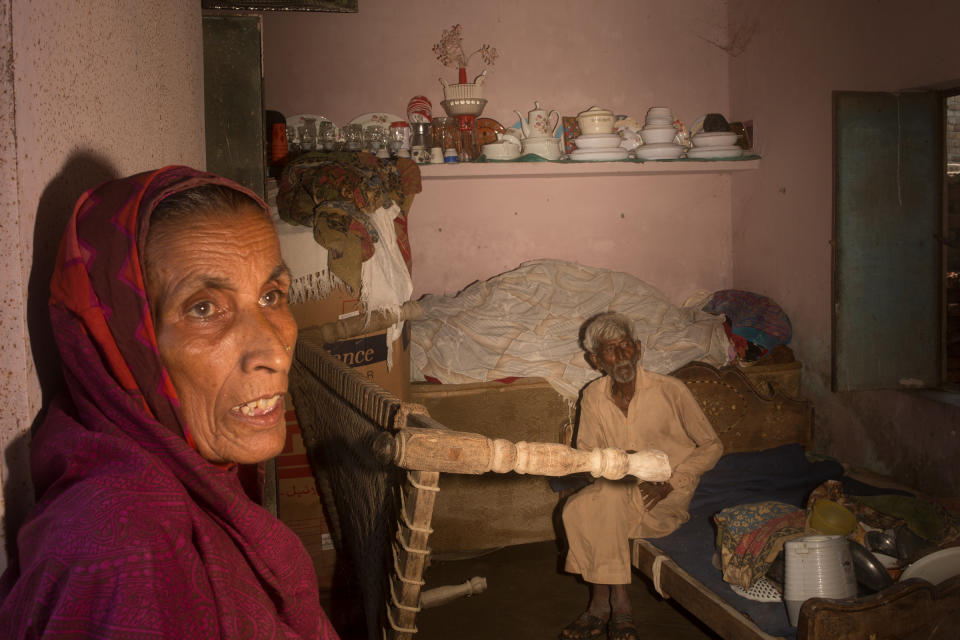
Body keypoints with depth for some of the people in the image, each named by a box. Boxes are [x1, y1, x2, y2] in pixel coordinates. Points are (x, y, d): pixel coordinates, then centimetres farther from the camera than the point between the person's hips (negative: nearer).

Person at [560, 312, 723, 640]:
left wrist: (671, 483, -16)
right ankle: (617, 605, -17)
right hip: (621, 487, 4)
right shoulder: (592, 396, -2)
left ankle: (603, 605, -17)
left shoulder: (670, 390, -13)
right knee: (575, 508, -26)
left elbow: (712, 446, -4)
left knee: (608, 499, -31)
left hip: (670, 493, -4)